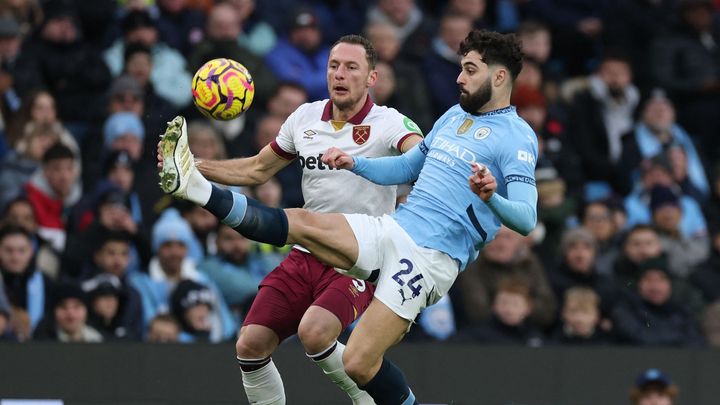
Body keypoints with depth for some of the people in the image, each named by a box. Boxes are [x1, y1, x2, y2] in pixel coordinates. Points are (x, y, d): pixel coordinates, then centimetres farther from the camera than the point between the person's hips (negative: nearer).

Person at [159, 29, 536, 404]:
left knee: (358, 364, -15)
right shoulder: (454, 116, 18)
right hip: (390, 229, 7)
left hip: (428, 258, -7)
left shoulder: (516, 137, -8)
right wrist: (354, 163, 15)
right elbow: (406, 167, 31)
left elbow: (525, 219, -19)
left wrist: (490, 196, -40)